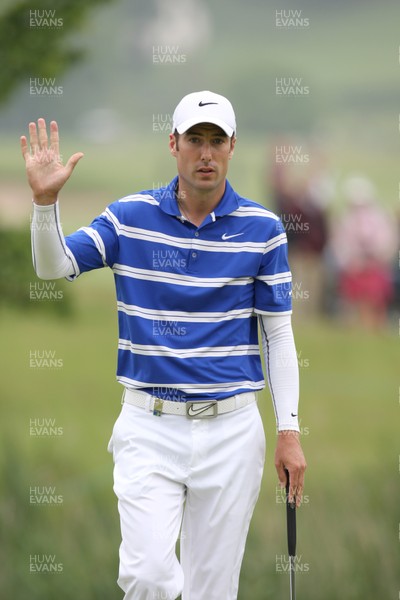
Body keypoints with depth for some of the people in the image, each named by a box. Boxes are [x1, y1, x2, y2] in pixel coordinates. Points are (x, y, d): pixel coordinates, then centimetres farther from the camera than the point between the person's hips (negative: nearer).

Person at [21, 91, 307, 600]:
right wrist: (45, 199, -22)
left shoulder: (261, 229, -1)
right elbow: (53, 266, -4)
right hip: (149, 426, 0)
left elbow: (278, 332, 3)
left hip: (230, 427, 1)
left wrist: (289, 432, -2)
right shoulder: (131, 216, 0)